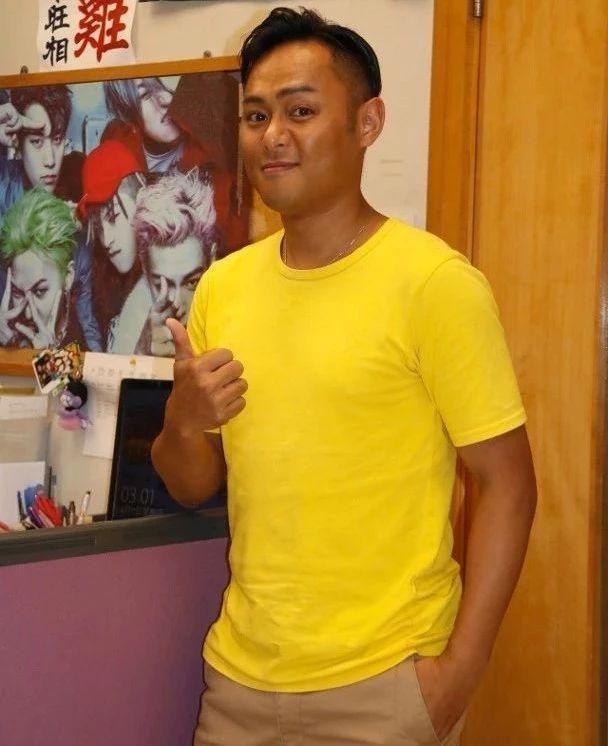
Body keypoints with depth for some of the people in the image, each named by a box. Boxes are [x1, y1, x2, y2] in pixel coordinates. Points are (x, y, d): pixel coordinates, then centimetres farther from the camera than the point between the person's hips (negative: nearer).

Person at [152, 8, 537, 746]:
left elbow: (506, 484, -11)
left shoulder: (435, 282, -12)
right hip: (241, 672, 5)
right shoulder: (222, 286, 4)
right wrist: (184, 422, -10)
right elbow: (192, 488, 10)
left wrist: (461, 668, -16)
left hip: (383, 685, -5)